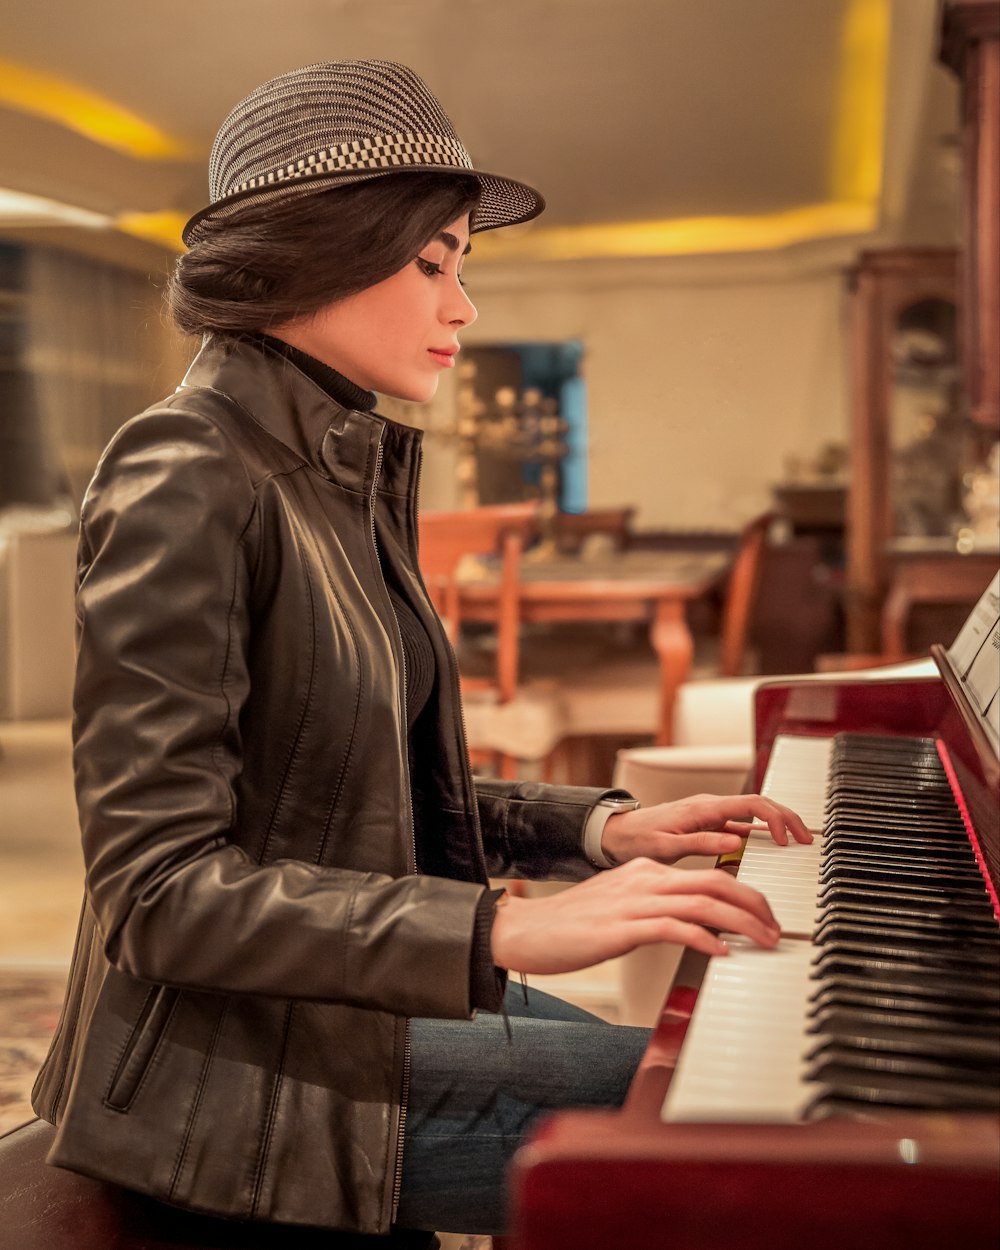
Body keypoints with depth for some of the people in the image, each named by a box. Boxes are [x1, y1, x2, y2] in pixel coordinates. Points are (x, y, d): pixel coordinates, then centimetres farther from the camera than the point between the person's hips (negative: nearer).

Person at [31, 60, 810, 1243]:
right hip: (246, 1067, -9)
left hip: (366, 993, 9)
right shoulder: (186, 480, -20)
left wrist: (602, 827, 1)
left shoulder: (351, 473, 10)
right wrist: (510, 929, -31)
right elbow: (161, 890, -26)